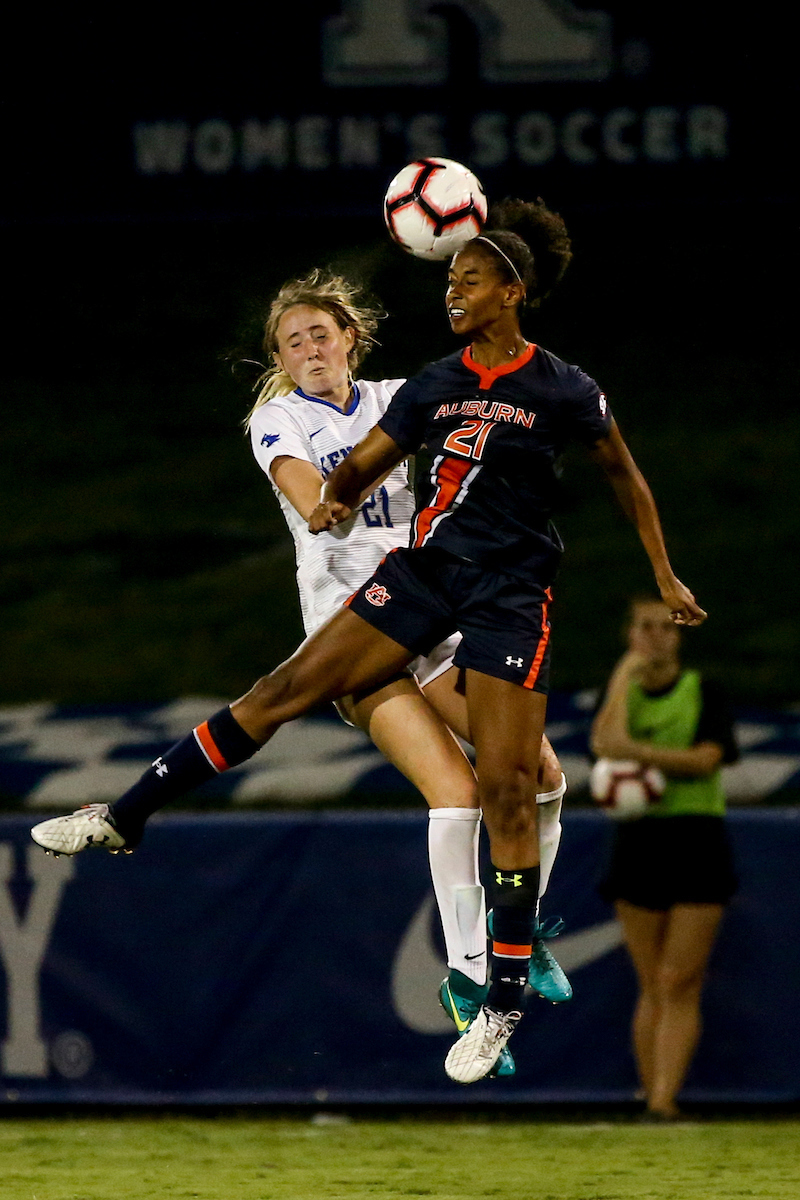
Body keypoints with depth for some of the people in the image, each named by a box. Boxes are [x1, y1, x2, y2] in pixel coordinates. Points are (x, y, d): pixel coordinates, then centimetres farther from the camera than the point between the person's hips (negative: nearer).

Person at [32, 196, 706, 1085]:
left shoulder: (562, 392, -7)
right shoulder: (434, 385, 6)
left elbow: (625, 477, 6)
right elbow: (362, 465, 12)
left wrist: (665, 578, 9)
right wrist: (335, 499, -11)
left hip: (508, 596, -5)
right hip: (425, 568, 5)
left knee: (506, 788, -10)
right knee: (286, 689, -3)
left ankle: (505, 1002, -3)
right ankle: (124, 817, 3)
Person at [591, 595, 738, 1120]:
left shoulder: (704, 693, 4)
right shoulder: (621, 692, 11)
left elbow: (706, 759, -11)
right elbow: (606, 741, -10)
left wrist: (636, 752, -20)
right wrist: (626, 675, -6)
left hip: (697, 843, -2)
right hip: (638, 840, 2)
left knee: (680, 983, -11)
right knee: (652, 989, 3)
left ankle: (664, 1100, -18)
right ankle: (651, 1095, 6)